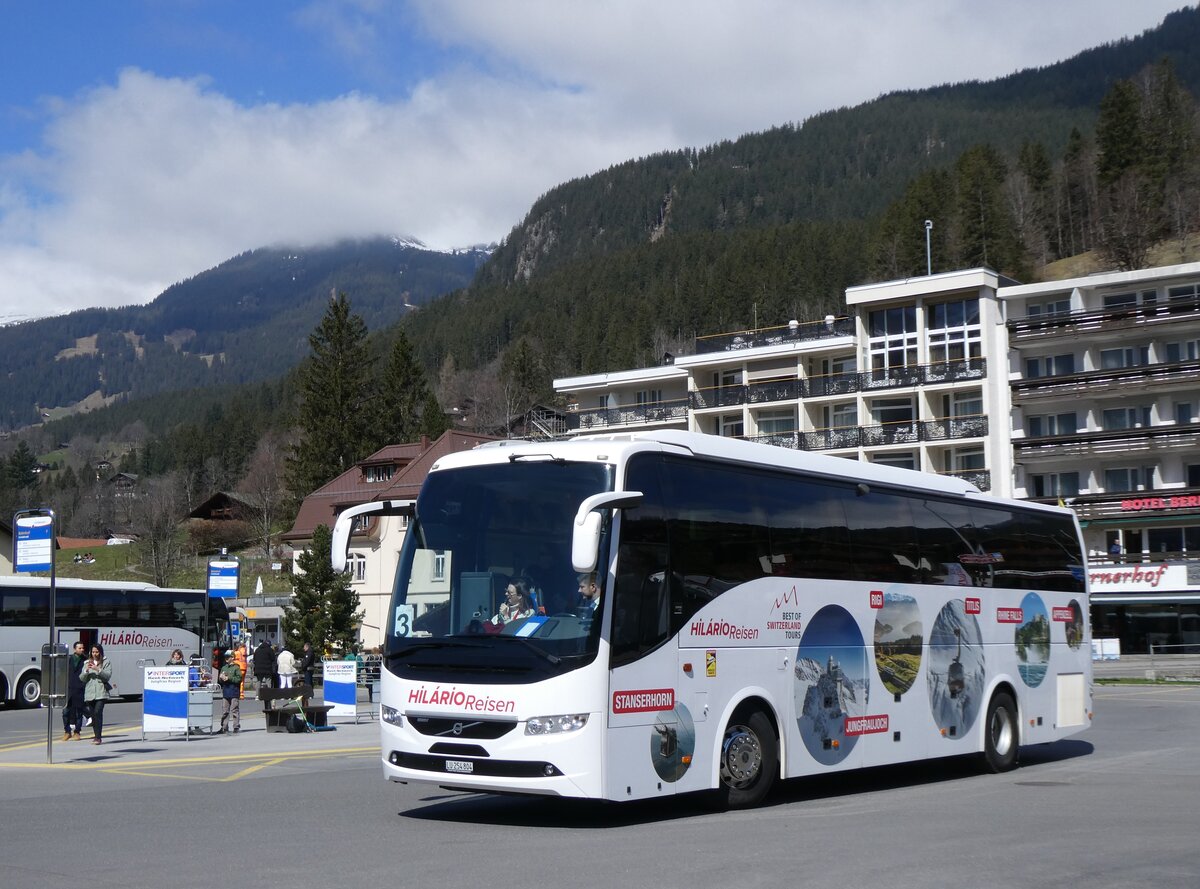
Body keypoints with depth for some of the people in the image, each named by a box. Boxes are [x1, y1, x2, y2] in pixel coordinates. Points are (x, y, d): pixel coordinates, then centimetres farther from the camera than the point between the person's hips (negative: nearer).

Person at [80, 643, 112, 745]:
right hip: (89, 693, 4)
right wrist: (86, 670, -7)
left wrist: (98, 670, -15)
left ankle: (98, 737, -15)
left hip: (101, 692, -4)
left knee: (97, 712, -16)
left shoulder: (106, 662, 5)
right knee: (92, 713, 8)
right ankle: (96, 735, 21)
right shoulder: (87, 663, 15)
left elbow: (108, 675, -5)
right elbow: (81, 678, 10)